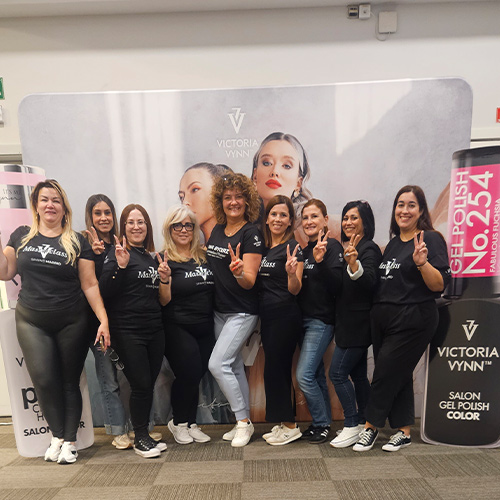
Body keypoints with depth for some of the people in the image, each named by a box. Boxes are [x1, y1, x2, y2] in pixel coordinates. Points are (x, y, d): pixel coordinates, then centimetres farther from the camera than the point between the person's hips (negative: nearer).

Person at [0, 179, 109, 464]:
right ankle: (58, 436, 21)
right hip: (32, 322, 2)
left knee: (70, 382, 6)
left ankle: (69, 441, 23)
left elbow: (90, 285, -4)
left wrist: (104, 320, -11)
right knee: (44, 380, -3)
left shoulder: (77, 242, -1)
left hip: (72, 323, -2)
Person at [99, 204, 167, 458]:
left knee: (149, 384, 12)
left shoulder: (153, 256, 12)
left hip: (154, 330, 6)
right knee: (141, 385, -1)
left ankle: (144, 434, 29)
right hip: (127, 331, -6)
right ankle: (140, 438, 20)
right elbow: (105, 292, -16)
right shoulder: (118, 254, -6)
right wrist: (120, 266, -26)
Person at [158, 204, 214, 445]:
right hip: (177, 328, -4)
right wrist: (164, 279, -27)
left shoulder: (204, 256, 6)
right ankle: (179, 423, 21)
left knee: (197, 374, 9)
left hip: (205, 328, 5)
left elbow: (214, 289, 15)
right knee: (189, 373, -7)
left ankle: (190, 423, 31)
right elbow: (164, 301, -10)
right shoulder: (165, 259, -7)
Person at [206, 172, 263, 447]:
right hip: (219, 310, 7)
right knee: (234, 365, 14)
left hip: (242, 312, -7)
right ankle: (243, 422, 30)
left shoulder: (251, 233, -14)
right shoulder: (216, 231, 7)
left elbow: (249, 282, -19)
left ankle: (243, 422, 9)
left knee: (217, 364, -11)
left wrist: (239, 272, -38)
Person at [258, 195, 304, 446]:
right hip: (267, 317, 7)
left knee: (274, 370, -1)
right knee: (279, 370, 15)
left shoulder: (293, 248, -10)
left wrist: (291, 272, -33)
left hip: (286, 317, -7)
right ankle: (284, 423, 30)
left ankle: (289, 426, 17)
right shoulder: (262, 246, 11)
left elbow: (295, 290, -14)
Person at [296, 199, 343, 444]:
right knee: (316, 374, 16)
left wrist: (320, 260, -31)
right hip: (304, 318, 8)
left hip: (321, 320, -8)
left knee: (304, 375, -8)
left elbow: (336, 285, -20)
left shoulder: (332, 246, -10)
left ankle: (322, 424, 14)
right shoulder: (304, 250, 12)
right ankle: (323, 422, 31)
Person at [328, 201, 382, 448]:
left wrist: (354, 265, -46)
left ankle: (352, 425, 8)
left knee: (337, 373, -5)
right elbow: (337, 286, 16)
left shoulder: (369, 250, -13)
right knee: (357, 373, 16)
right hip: (349, 324, 9)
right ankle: (362, 422, 28)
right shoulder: (350, 249, 13)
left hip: (358, 324, -9)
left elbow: (370, 282, -29)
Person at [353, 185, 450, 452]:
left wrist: (421, 262, -30)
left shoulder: (430, 239, -8)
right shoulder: (393, 243, 13)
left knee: (386, 374, 0)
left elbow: (440, 285, -15)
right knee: (398, 376, 13)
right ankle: (404, 432, 28)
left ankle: (371, 426, 19)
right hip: (383, 318, 7)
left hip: (413, 320, -7)